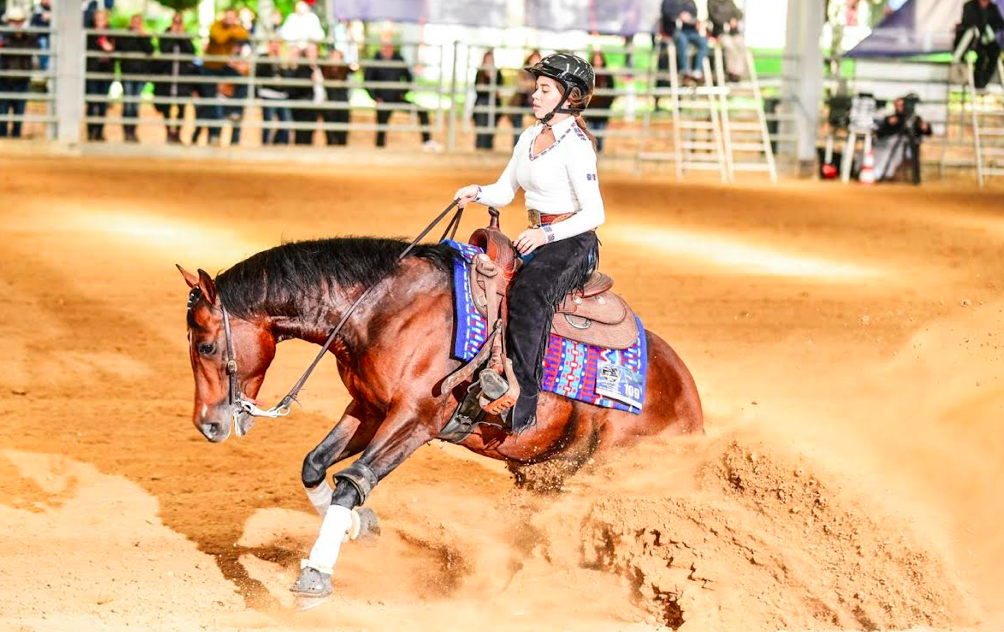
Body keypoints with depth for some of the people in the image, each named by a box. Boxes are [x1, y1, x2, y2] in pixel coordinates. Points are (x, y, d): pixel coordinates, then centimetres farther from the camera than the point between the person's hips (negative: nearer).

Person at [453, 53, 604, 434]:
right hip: (537, 241, 9)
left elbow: (594, 213, -15)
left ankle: (521, 409, -38)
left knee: (528, 290, -34)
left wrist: (547, 233, -25)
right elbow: (505, 191, 16)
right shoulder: (530, 138, 12)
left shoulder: (575, 145, -13)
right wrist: (476, 194, -5)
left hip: (574, 244, -9)